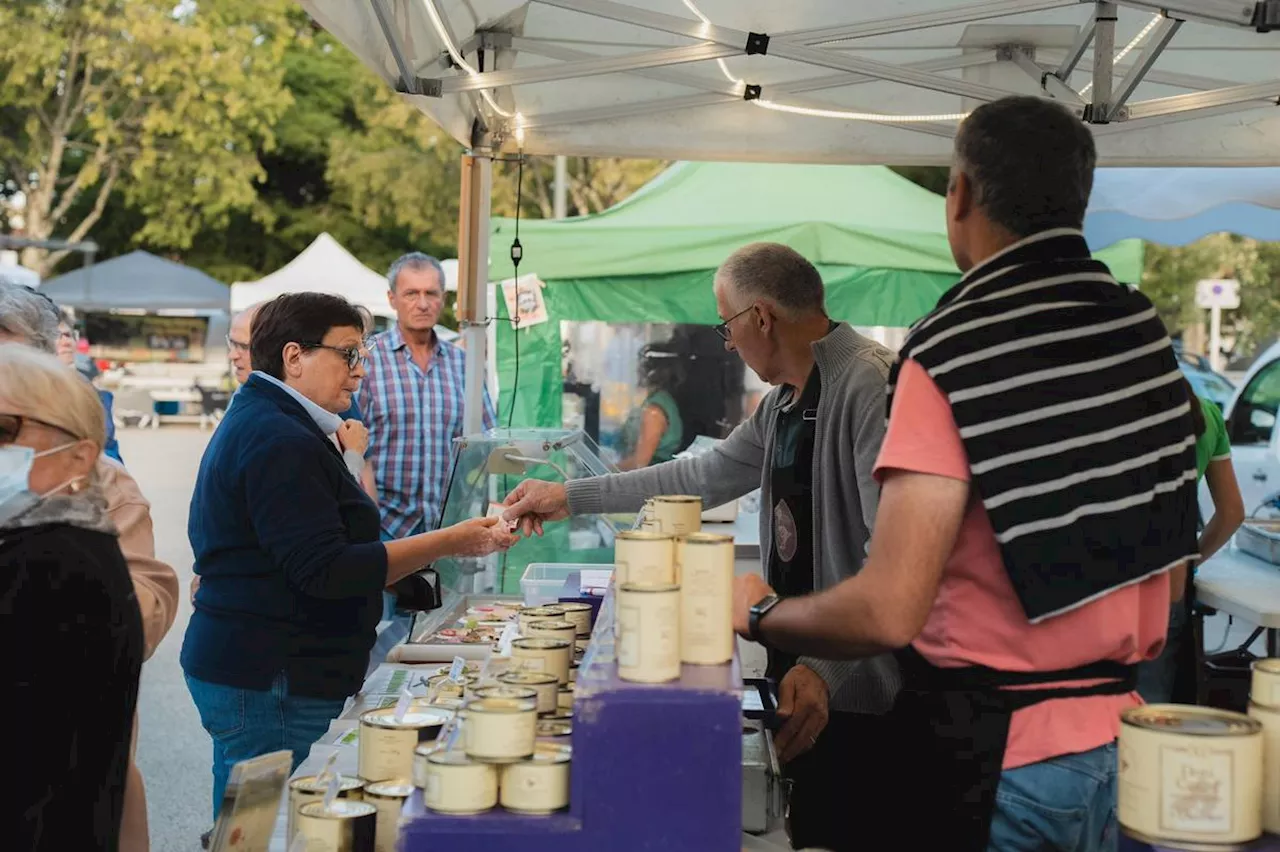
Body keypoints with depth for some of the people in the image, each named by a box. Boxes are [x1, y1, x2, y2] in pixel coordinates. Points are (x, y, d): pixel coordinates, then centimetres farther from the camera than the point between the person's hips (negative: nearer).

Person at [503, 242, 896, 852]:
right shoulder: (784, 402, 13)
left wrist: (827, 668, -30)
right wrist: (571, 498, 25)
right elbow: (706, 476, 23)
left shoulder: (870, 385, -19)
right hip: (806, 684, 9)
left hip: (861, 694, -9)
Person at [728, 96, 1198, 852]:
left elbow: (890, 611, -22)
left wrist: (759, 613, -5)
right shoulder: (1145, 331, 1)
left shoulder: (951, 354, -19)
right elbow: (1172, 559, 11)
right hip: (1126, 739, 7)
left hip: (995, 754, -6)